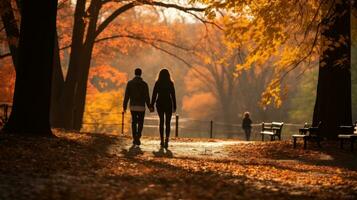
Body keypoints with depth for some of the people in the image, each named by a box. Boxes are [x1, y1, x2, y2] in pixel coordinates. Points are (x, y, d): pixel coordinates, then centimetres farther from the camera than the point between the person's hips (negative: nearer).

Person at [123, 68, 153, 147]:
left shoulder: (130, 83, -1)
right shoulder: (144, 84, -5)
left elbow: (126, 96, -3)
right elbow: (147, 97, -8)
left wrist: (124, 106, 4)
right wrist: (149, 107, 2)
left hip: (133, 107, 2)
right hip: (141, 107, -2)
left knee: (134, 122, 15)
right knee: (140, 123, 7)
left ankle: (135, 139, 13)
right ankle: (137, 137, -13)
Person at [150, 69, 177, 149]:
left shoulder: (157, 83, -2)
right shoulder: (170, 83, -5)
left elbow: (154, 95, -3)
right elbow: (173, 95, -5)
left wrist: (152, 106, 2)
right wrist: (174, 106, 1)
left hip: (159, 104, 1)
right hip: (168, 104, -1)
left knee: (161, 122, 16)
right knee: (168, 123, 2)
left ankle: (162, 141, 15)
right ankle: (166, 141, -14)